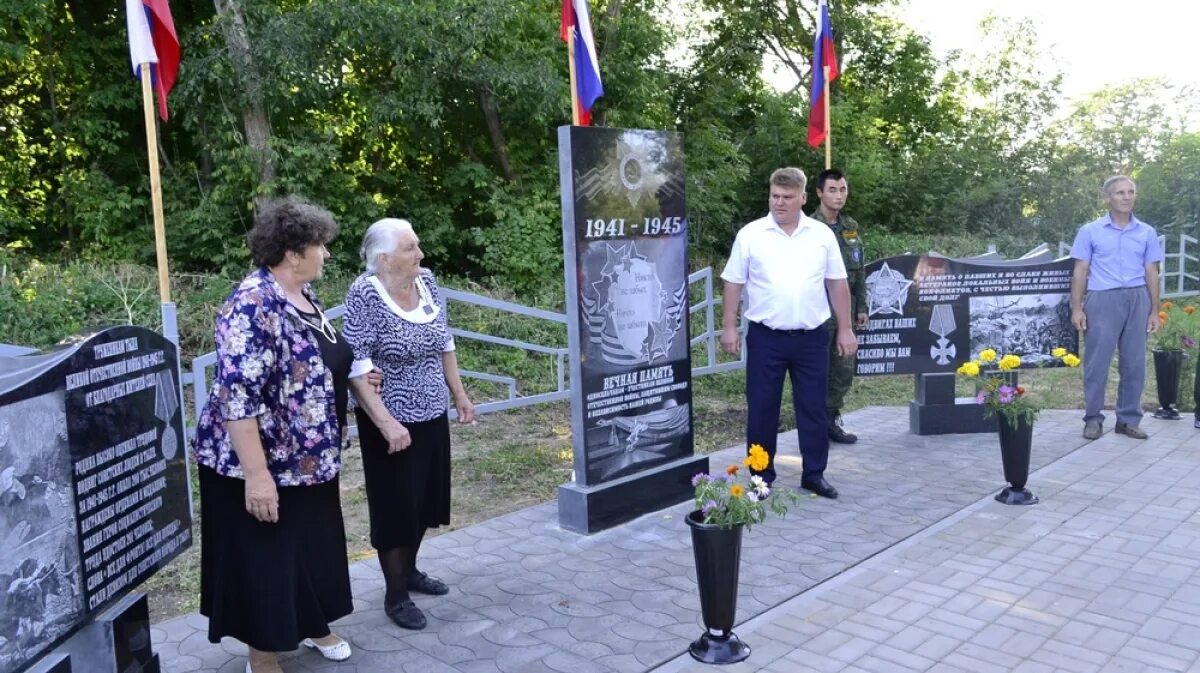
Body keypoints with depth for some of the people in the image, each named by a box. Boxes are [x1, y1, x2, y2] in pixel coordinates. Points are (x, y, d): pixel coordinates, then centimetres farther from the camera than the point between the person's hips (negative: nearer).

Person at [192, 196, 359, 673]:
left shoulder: (304, 296, 5)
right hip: (264, 464, -9)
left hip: (308, 458, 9)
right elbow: (238, 396, -27)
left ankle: (312, 625, 41)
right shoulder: (253, 304, -24)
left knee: (315, 545, 21)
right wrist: (257, 474, -28)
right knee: (265, 558, 6)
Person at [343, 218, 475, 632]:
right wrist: (386, 422, -28)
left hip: (432, 415, 7)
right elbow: (356, 367, -22)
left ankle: (409, 570, 38)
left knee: (423, 500, 18)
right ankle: (395, 595, 21)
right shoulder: (365, 294, -19)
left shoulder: (426, 281, 1)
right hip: (392, 421, -7)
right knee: (396, 506, 5)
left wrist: (459, 394, 13)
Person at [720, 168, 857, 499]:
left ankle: (814, 473, 21)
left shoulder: (823, 235, 4)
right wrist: (729, 327, -4)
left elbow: (837, 284, 8)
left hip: (811, 337, 2)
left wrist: (845, 329, 5)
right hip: (765, 337, -1)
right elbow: (734, 283, 1)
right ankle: (762, 476, 17)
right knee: (762, 408, 5)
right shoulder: (750, 234, -1)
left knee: (813, 407, 8)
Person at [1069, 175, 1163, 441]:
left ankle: (1128, 420, 16)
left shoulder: (1147, 233, 10)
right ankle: (1093, 419, 8)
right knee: (1097, 363, -1)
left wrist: (1154, 311, 6)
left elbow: (1151, 273, 11)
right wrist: (1076, 308, -5)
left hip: (1136, 300, 3)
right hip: (1102, 300, -3)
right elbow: (1080, 272, 1)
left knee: (1134, 364, 6)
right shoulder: (1090, 231, 3)